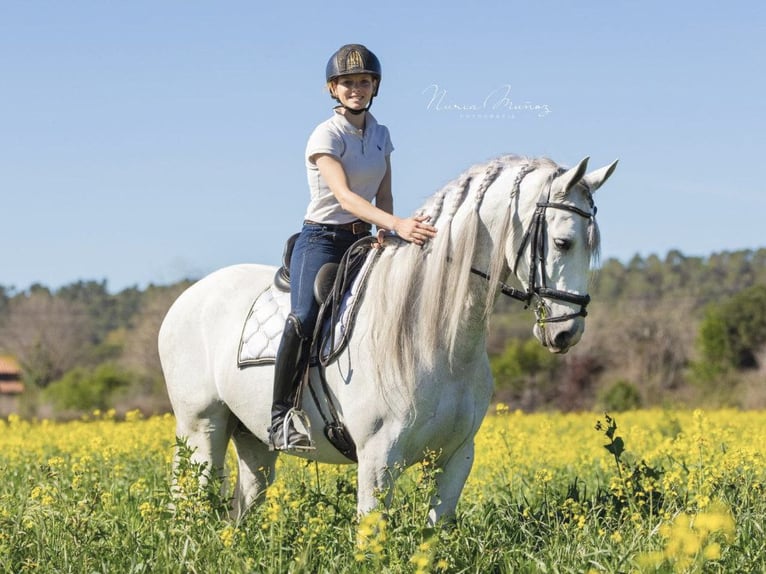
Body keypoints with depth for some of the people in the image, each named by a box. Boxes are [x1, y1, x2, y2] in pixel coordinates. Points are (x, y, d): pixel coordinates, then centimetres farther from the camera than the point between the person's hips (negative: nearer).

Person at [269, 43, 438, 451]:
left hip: (363, 240, 7)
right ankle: (280, 417, -23)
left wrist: (386, 233, -7)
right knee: (305, 319, -29)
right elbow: (344, 195, -26)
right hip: (322, 239, -7)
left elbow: (383, 196, 14)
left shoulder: (381, 135, 10)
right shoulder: (326, 135, -12)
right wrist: (396, 224, -39)